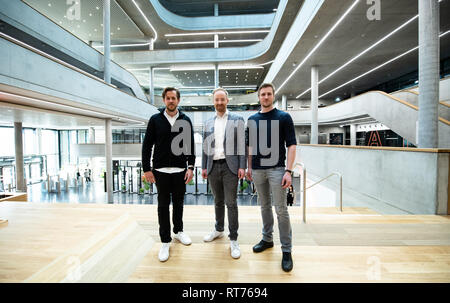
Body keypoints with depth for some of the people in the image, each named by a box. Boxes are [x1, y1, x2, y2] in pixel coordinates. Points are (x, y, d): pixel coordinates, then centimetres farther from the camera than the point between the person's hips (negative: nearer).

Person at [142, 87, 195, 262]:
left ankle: (178, 231, 36)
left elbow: (190, 146, 3)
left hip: (180, 170, 1)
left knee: (178, 203, 14)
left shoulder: (185, 120, 4)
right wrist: (146, 169, -5)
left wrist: (190, 167, -6)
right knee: (163, 205, 8)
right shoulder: (155, 119, 1)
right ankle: (165, 241, 22)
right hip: (161, 170, -1)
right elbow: (147, 145, 1)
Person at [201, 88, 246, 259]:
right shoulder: (208, 123, 13)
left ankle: (233, 239, 14)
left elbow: (241, 145, -2)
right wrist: (204, 167, 9)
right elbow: (205, 147, 13)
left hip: (230, 166, -3)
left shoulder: (237, 120, 3)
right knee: (218, 201, 16)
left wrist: (242, 166, -9)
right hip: (213, 166, 4)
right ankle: (218, 229, 35)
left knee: (231, 203, 0)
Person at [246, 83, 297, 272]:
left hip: (276, 169, -4)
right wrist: (249, 167, 11)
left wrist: (288, 171, -14)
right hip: (257, 170, 4)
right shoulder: (252, 119, 11)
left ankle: (286, 250, 16)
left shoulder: (284, 117, -1)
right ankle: (267, 239, 33)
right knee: (264, 206, 15)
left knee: (281, 210, 0)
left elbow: (291, 145, -5)